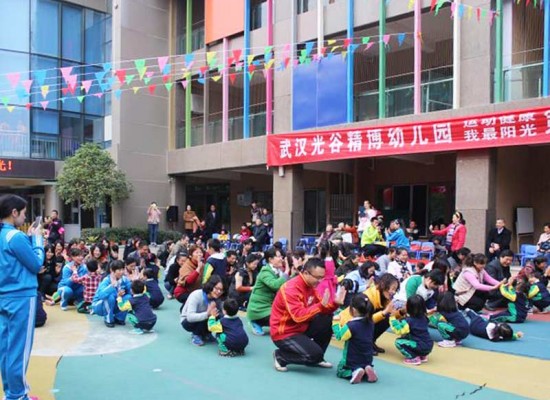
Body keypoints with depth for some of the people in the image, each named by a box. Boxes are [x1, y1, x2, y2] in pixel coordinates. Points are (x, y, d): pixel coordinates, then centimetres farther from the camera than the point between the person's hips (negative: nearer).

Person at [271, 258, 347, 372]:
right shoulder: (291, 288, -25)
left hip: (302, 327, 9)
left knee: (328, 319, -3)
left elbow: (321, 309, 6)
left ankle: (316, 358, 11)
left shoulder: (310, 285, 2)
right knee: (315, 354, -23)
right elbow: (298, 316, -34)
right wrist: (321, 305, -38)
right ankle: (280, 356, 1)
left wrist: (335, 303, -13)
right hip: (284, 333, -9)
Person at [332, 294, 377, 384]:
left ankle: (354, 372, -12)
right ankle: (368, 369, -1)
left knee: (340, 371, 19)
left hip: (352, 361, -5)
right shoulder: (370, 323, -4)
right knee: (367, 366, 36)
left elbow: (339, 336, -16)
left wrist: (335, 323, -5)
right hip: (368, 361, 6)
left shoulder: (351, 325, -24)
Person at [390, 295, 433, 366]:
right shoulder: (424, 318, 7)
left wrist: (392, 317, -14)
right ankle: (422, 356, 19)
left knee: (398, 341, -3)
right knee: (405, 337, 26)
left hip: (421, 347, -8)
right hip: (429, 345, 8)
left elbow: (398, 330, -20)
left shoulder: (409, 321, -16)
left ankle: (413, 358, -5)